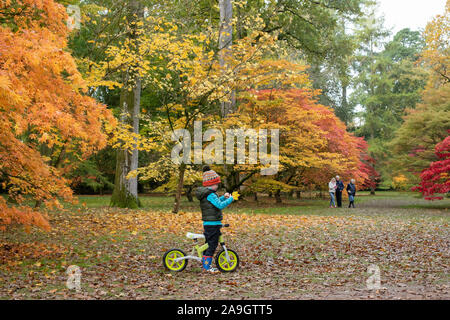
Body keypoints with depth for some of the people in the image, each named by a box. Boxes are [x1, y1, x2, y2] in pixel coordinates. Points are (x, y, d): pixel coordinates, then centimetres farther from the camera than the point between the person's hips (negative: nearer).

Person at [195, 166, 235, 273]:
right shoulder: (210, 194, -18)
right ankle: (207, 266, 0)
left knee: (208, 244, 17)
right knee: (212, 245, -4)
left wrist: (223, 197, 13)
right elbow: (220, 205, -26)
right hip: (212, 224, -10)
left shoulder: (206, 193, 14)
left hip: (207, 224, 10)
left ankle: (205, 264, 25)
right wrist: (230, 199, -14)